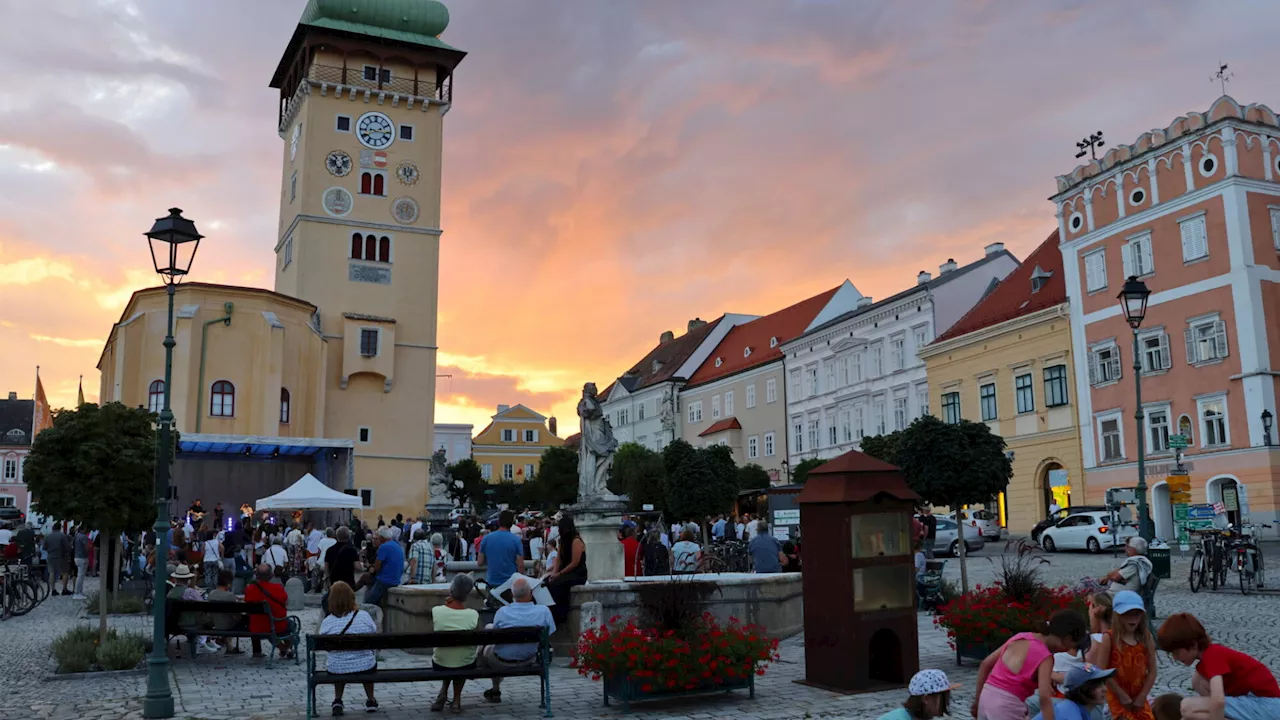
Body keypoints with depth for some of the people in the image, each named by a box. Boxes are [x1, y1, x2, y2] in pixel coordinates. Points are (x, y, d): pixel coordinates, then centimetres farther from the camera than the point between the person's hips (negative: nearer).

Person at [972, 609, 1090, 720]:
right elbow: (1044, 698, -20)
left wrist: (977, 698, 18)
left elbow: (985, 664, 12)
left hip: (986, 697, 7)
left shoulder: (1020, 637, 10)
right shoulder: (1044, 656, -10)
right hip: (1006, 706, -7)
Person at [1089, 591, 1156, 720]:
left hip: (1138, 697, 4)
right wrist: (1122, 696, -12)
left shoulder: (1146, 638, 0)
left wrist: (1142, 696, -6)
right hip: (1117, 697, -4)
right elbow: (1102, 671, -14)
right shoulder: (1109, 638, -11)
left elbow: (1152, 671, 1)